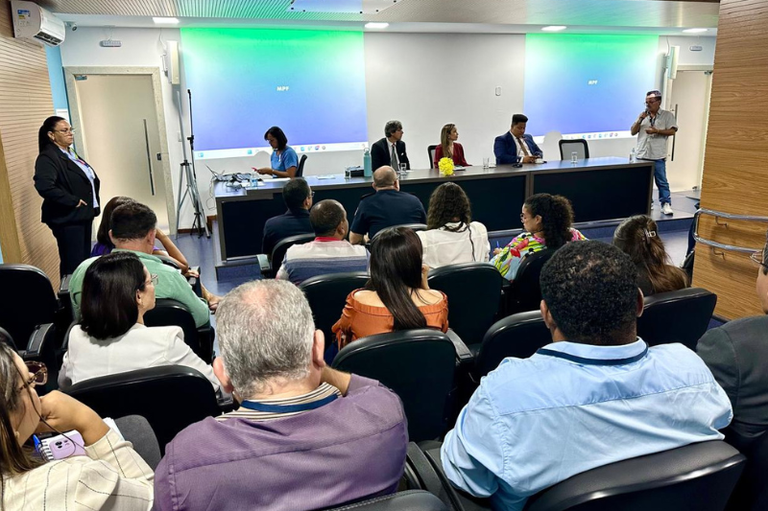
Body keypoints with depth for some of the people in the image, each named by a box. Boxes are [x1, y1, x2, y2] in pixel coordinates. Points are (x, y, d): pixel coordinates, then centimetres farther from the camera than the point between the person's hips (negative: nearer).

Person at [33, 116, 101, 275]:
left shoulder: (71, 153, 15)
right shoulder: (47, 158, -14)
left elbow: (90, 178, 26)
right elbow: (44, 186, -29)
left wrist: (93, 204, 12)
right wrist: (73, 201, -22)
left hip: (84, 215, 9)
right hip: (68, 218, -9)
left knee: (85, 261, 16)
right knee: (73, 265, -4)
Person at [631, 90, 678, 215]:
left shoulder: (667, 115, 3)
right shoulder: (643, 115, 14)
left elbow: (672, 131, -5)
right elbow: (633, 132, 11)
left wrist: (656, 131, -15)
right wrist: (639, 120, -4)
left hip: (658, 156, -4)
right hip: (642, 155, 4)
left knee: (661, 181, -3)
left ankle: (666, 204, 0)